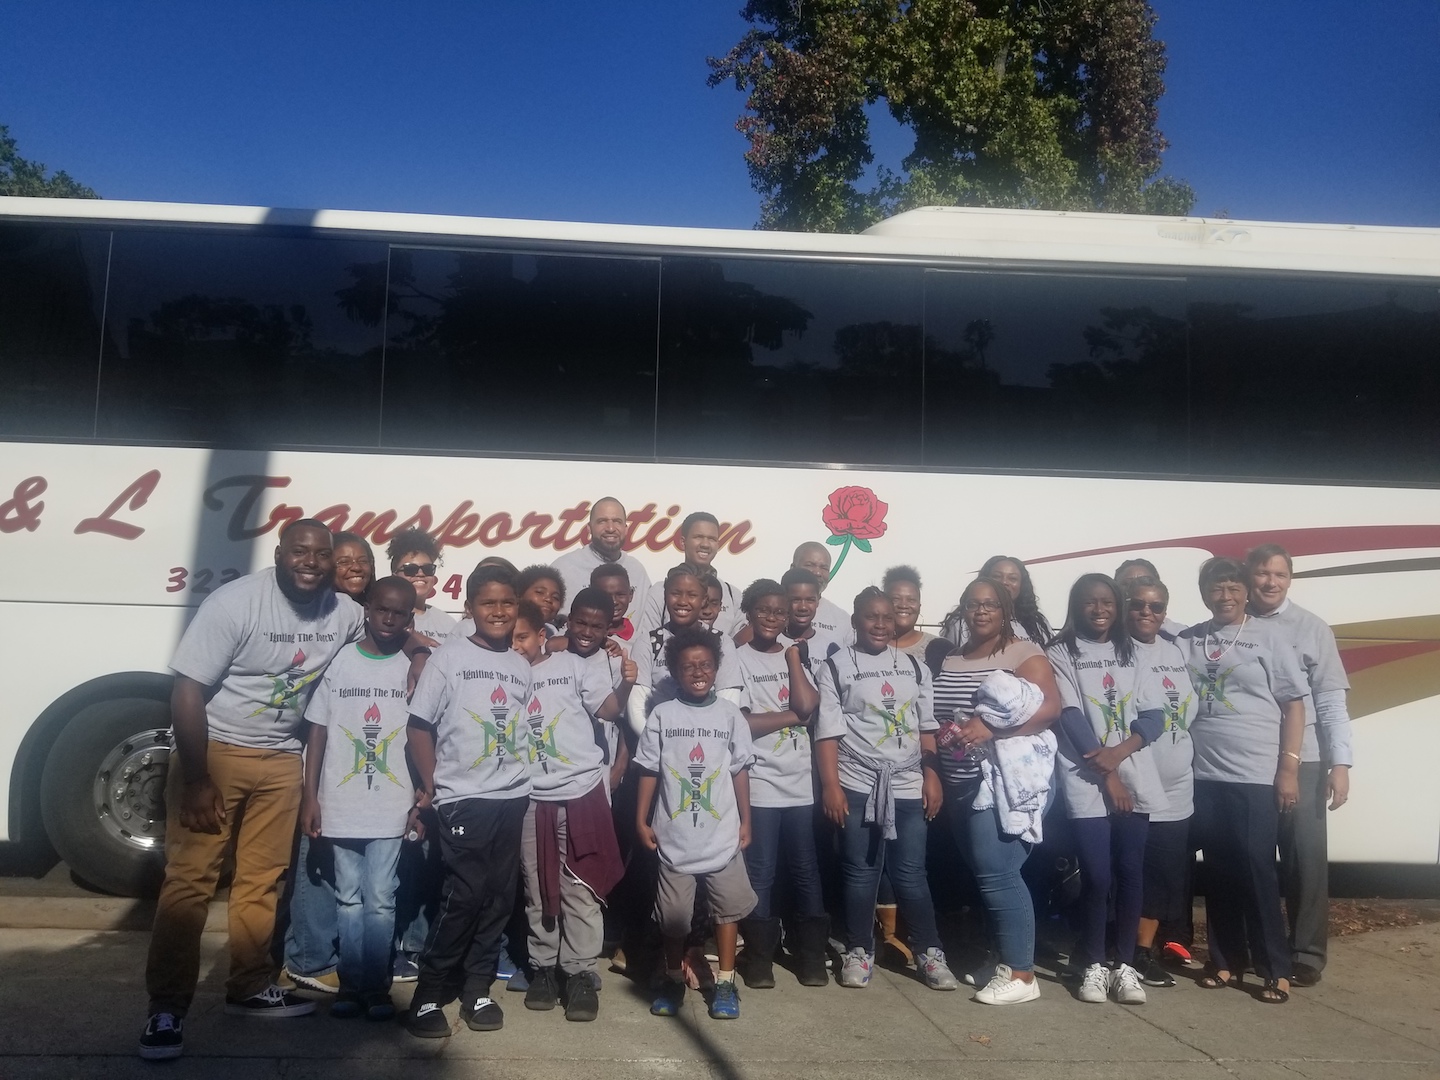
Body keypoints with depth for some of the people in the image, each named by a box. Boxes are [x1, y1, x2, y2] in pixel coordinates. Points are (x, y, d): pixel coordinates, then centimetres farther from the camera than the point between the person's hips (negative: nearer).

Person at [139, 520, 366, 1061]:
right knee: (190, 878, -5)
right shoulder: (235, 603, -18)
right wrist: (195, 781, -19)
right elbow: (187, 691, -18)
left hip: (281, 758, 5)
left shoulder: (346, 615, -4)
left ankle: (249, 987, 23)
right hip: (214, 750, -4)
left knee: (262, 879, 9)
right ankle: (166, 1009, 3)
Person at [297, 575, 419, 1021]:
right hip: (340, 804, 1)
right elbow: (317, 731, 5)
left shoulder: (414, 669, 1)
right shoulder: (337, 661, 2)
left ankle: (376, 987, 14)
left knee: (380, 901, 2)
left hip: (391, 808, -1)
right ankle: (351, 984, 20)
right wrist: (310, 796, 1)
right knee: (349, 899, 10)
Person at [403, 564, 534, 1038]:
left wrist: (523, 776, 8)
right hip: (464, 799, -4)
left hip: (514, 798, 5)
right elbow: (420, 725, -3)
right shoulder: (449, 656, -3)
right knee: (463, 896, -7)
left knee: (498, 897, 7)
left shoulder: (522, 665, 10)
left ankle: (476, 989, 19)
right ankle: (428, 994, 7)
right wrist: (431, 785, -5)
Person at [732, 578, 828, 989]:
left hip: (799, 782, 4)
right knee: (760, 874, 1)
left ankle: (811, 954, 21)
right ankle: (759, 957, 14)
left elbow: (808, 706, -6)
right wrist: (790, 715, -5)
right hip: (758, 783, -4)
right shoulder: (737, 659, -3)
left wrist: (792, 656, -2)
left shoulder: (794, 656, 11)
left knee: (805, 871, 9)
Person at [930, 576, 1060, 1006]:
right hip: (961, 784, 7)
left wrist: (991, 728, -26)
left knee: (996, 874, -9)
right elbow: (935, 714, 20)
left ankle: (1022, 975, 1)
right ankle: (1005, 962, 24)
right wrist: (944, 734, 0)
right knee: (987, 875, 11)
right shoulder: (949, 659, 15)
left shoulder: (1023, 652, -6)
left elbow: (1049, 706, -17)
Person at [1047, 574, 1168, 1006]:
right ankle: (1093, 965, 10)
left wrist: (1120, 751, -12)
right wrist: (1106, 774, -12)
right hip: (1086, 782, -3)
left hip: (1135, 778, 3)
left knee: (1130, 873, 3)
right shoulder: (1061, 654, 2)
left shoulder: (1130, 653, 13)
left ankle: (1125, 965, 15)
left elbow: (1153, 715, 6)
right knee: (1096, 876, -4)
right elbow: (1070, 717, -7)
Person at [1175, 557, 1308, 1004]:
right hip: (1203, 775, 3)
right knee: (1218, 872, 9)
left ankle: (1275, 969, 7)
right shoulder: (1186, 641, 7)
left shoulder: (1268, 638, 1)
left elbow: (1294, 704, 0)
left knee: (1256, 869, -4)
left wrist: (1289, 768, -6)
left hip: (1257, 775, -3)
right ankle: (1227, 961, 20)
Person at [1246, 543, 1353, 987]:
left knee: (1306, 858, 3)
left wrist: (1340, 762, -6)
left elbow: (1330, 699, 0)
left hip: (1301, 762, 0)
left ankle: (1306, 954, 16)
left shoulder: (1312, 628, 2)